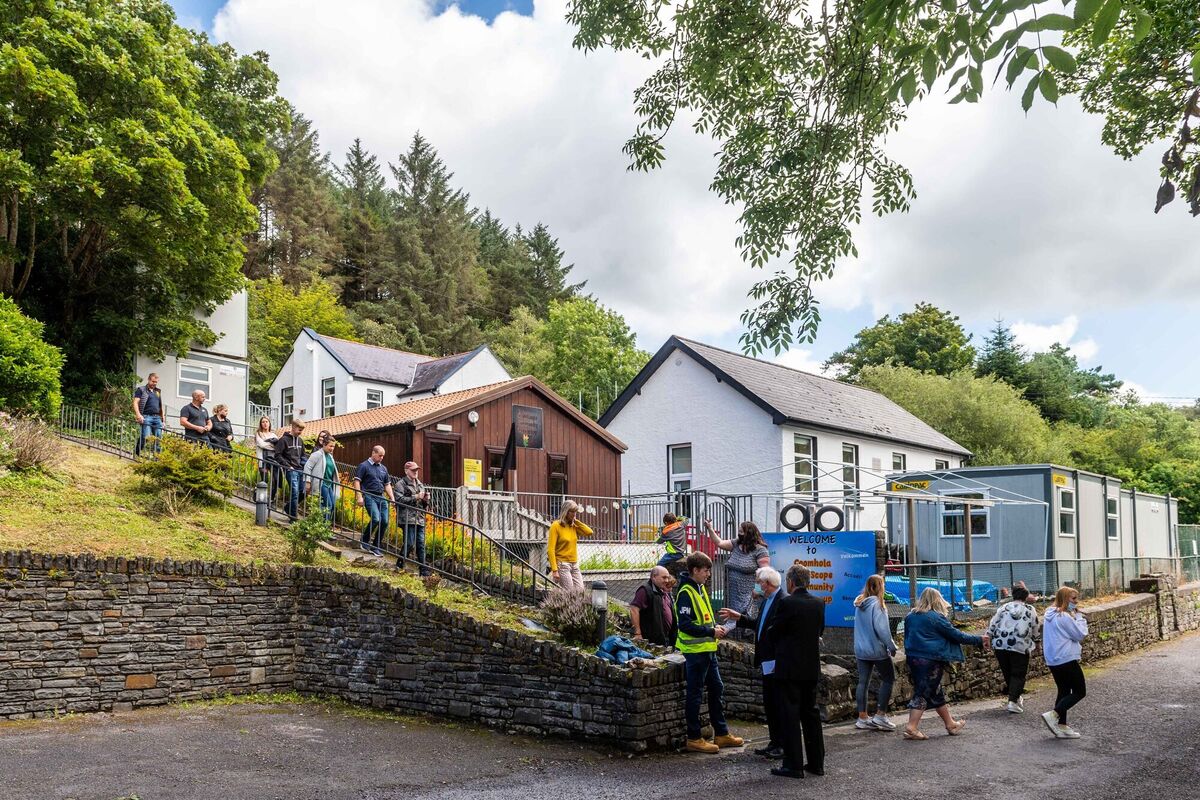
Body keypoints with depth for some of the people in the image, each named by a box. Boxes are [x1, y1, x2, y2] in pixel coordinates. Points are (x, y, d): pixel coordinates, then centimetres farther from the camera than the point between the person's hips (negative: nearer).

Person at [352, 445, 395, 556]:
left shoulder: (383, 468, 20)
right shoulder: (364, 466, 1)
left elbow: (387, 484, 23)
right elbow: (357, 481, -5)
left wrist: (392, 499, 13)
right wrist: (359, 496, -14)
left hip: (381, 497, 7)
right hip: (369, 496, -6)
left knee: (385, 522, -2)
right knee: (376, 519, -22)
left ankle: (375, 547, 10)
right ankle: (365, 542, -1)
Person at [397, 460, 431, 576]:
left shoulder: (420, 484, 23)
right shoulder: (401, 484, 0)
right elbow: (399, 500, -15)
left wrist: (426, 499, 5)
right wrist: (415, 497, -17)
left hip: (419, 519, 6)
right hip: (408, 519, -6)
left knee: (421, 545, 3)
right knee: (409, 543, -10)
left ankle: (424, 571, 3)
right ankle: (399, 565, 6)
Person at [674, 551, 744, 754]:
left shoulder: (700, 589, 12)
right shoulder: (686, 593, -17)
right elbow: (684, 625, -22)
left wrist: (715, 627, 5)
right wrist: (711, 632, -20)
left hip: (707, 650, 10)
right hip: (694, 651, -10)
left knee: (717, 689, 15)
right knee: (694, 695, 0)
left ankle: (721, 733, 25)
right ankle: (694, 738, 9)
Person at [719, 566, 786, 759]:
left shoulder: (783, 602, -18)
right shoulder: (766, 601, 14)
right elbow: (759, 624, 20)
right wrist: (738, 617, 19)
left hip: (777, 662, -10)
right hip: (768, 661, 10)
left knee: (780, 704, -2)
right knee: (769, 704, 15)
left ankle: (784, 745, 6)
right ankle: (774, 742, 23)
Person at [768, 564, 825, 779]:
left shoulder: (787, 603, -16)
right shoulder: (819, 603, 3)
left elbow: (774, 632, -8)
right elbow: (820, 630, 12)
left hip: (790, 667, -6)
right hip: (812, 666, 6)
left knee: (791, 715, 0)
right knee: (811, 712, 14)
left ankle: (794, 765, 2)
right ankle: (816, 762, 19)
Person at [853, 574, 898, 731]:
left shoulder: (859, 604, 7)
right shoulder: (877, 604, -15)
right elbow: (881, 628, -19)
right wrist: (891, 646, -10)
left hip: (860, 650, 7)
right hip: (877, 650, -7)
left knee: (863, 682, 8)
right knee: (888, 679, 6)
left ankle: (862, 718, 11)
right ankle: (880, 715, 3)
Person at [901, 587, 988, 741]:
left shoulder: (910, 616, 10)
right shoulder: (937, 617, -9)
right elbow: (955, 635, -4)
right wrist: (979, 640, 6)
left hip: (913, 658, 7)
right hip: (930, 659, -7)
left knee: (935, 692, 16)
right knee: (923, 693, -2)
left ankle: (951, 724, 24)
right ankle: (911, 728, -8)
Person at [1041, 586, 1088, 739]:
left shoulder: (1050, 615, 12)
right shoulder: (1064, 617, -18)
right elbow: (1080, 634, -12)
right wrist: (1079, 617, -4)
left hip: (1053, 660, 9)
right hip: (1067, 660, -9)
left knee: (1064, 691, 16)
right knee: (1080, 692, 0)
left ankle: (1062, 727, 16)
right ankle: (1053, 715, -12)